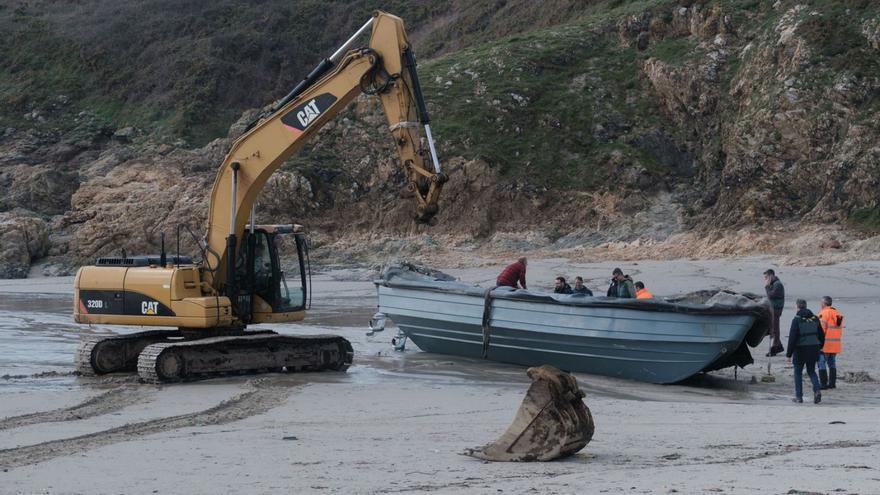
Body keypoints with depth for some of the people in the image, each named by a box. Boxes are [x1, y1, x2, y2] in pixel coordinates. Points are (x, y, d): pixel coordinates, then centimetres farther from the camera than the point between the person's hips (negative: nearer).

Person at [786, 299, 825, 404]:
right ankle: (817, 390, -8)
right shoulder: (815, 318, 5)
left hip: (800, 350, -4)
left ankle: (799, 396, 11)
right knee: (811, 371, 16)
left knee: (798, 373, 10)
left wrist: (789, 354, -11)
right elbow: (821, 335, 11)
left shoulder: (797, 319, -12)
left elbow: (792, 337, -14)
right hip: (813, 350, 4)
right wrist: (819, 347, 26)